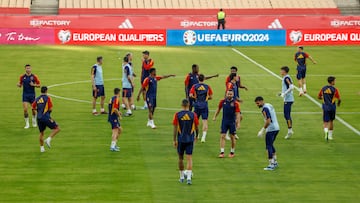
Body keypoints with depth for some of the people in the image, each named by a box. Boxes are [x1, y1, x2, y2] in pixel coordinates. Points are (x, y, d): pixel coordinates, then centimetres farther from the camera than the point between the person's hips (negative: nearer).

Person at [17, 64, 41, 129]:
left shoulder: (34, 76, -4)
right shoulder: (22, 77, 0)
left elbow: (39, 85, 1)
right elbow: (20, 85, 9)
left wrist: (33, 85, -17)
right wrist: (18, 84, -14)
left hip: (32, 94, 0)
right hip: (25, 94, 0)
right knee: (25, 109, -10)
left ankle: (34, 121, 31)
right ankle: (27, 123, 3)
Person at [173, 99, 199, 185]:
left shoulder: (177, 115, -5)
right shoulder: (193, 115, -3)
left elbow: (175, 128, -6)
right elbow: (196, 127, 4)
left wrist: (174, 140, -1)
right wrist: (196, 136, 21)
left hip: (180, 139, 0)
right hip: (190, 139, 0)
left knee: (181, 158, 15)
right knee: (189, 158, 0)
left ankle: (182, 177, 25)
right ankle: (189, 177, -15)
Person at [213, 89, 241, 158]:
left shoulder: (235, 103, -9)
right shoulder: (223, 101, -1)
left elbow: (238, 114, -10)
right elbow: (218, 109, 15)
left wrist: (238, 123, -16)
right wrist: (215, 116, 18)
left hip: (232, 122, -2)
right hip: (224, 121, 2)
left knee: (232, 137, 8)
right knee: (222, 136, -5)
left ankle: (232, 152, 21)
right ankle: (222, 152, -4)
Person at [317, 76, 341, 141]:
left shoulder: (323, 88, 2)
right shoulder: (335, 89, -8)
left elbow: (318, 97, 11)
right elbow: (339, 99, -7)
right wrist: (338, 103, 16)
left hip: (325, 107, 1)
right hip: (332, 106, -1)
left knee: (326, 122, 1)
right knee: (331, 121, 18)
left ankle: (326, 130, -30)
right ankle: (330, 135, 25)